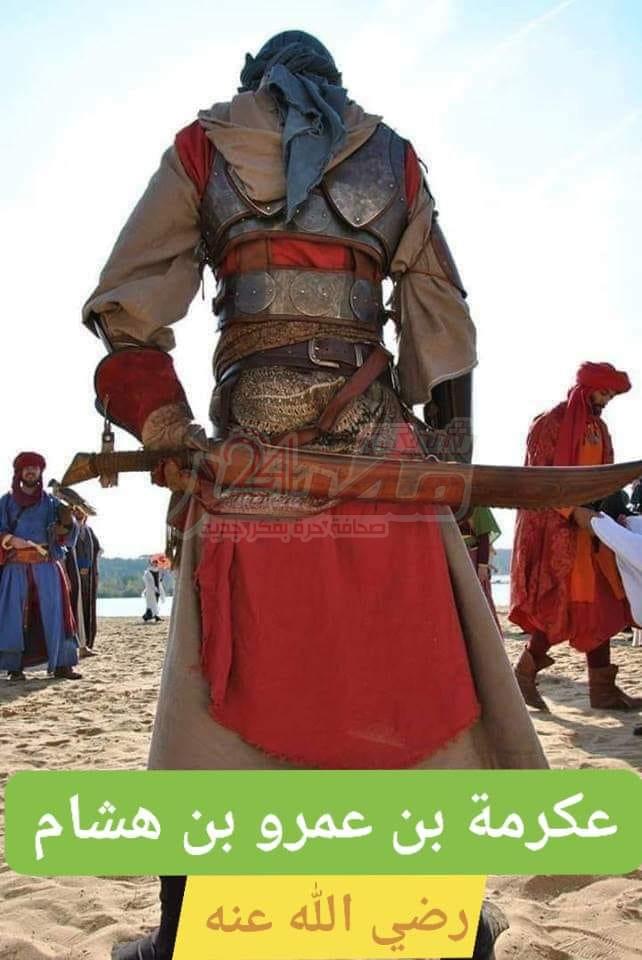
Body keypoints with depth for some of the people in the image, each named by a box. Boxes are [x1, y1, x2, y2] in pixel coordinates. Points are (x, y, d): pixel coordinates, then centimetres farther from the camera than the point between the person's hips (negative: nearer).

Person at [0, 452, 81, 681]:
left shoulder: (51, 501, 14)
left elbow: (67, 537, 8)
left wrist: (67, 522, -13)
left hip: (46, 564, 1)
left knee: (53, 612, -5)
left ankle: (62, 664, -4)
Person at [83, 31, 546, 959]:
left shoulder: (203, 144, 16)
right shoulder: (390, 154, 19)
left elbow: (127, 302, 6)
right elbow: (442, 316, 11)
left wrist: (163, 425, 5)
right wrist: (448, 440, 11)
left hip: (254, 441, 0)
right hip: (375, 442, 1)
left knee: (231, 675, 4)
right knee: (413, 668, 7)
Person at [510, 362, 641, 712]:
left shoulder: (599, 429, 16)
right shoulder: (549, 423, -7)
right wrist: (574, 511, -23)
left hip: (589, 526, 8)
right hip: (553, 526, -8)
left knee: (600, 604, 4)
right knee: (564, 605, -8)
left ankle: (603, 689, 10)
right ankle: (526, 671, 8)